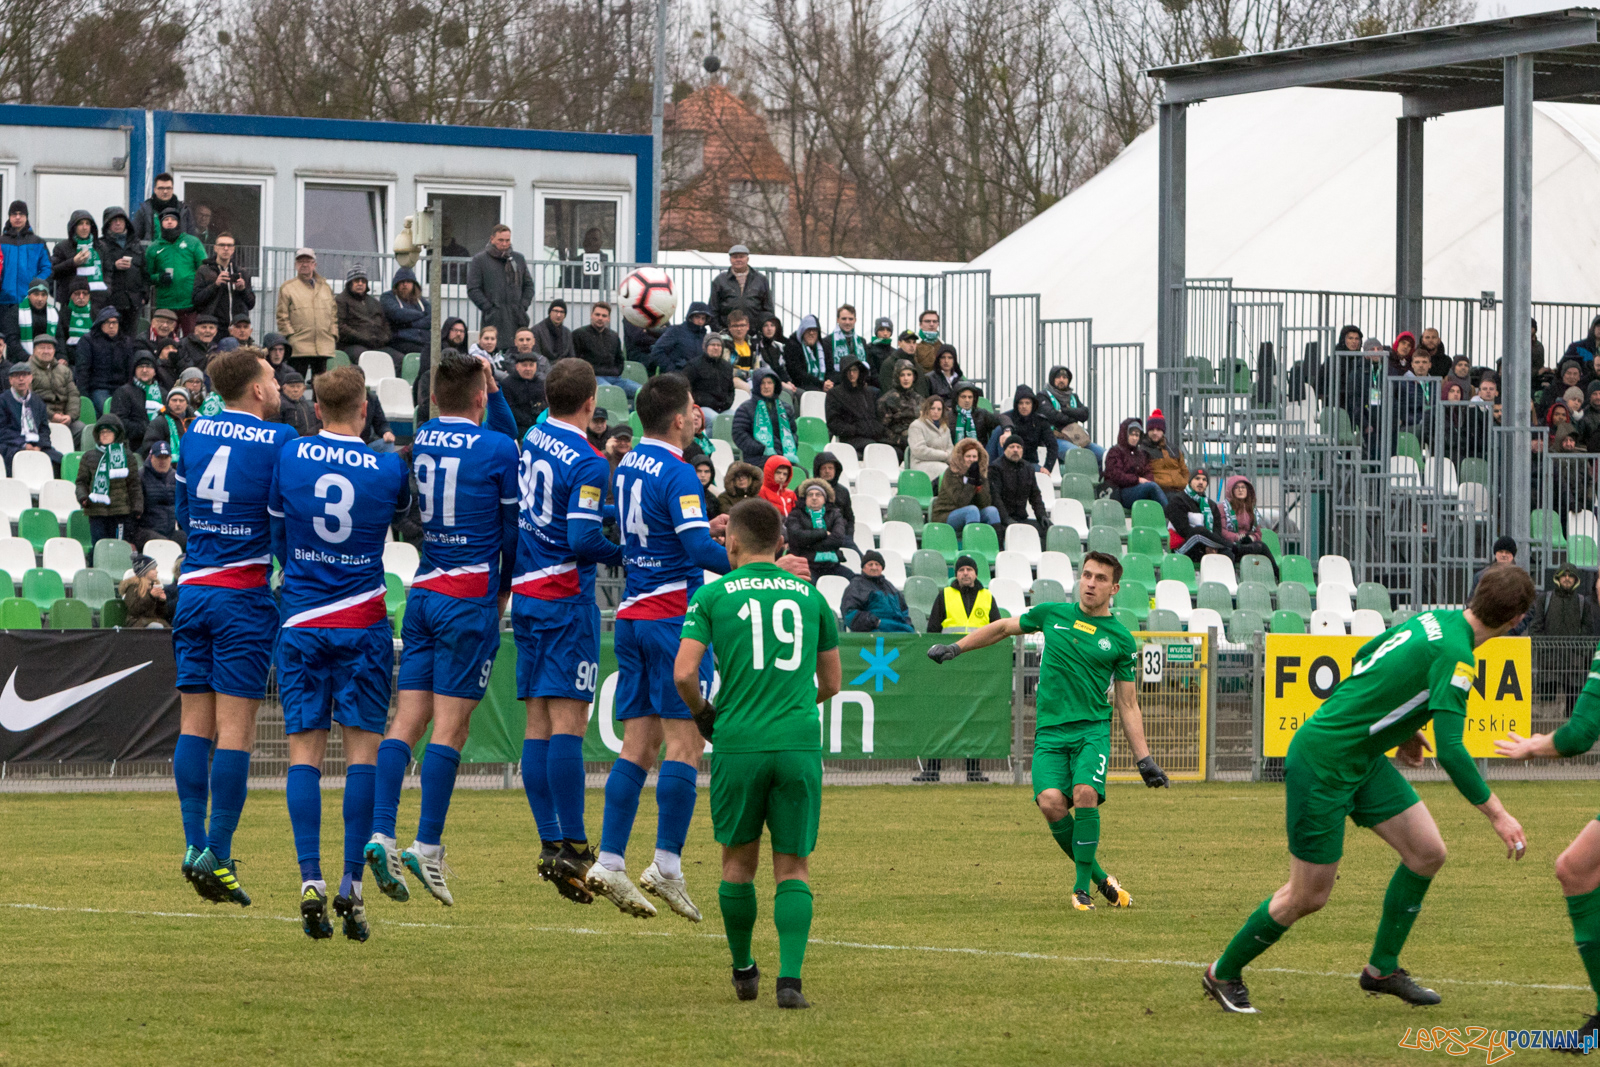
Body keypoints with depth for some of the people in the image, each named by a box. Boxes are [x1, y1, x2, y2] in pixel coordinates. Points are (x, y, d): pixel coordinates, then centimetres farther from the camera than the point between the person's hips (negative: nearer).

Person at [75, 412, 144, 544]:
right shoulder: (89, 457, 11)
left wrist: (137, 507, 0)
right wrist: (82, 496, -8)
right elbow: (81, 482, 12)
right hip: (96, 511, 1)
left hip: (121, 513, -1)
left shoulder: (127, 456, 8)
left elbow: (134, 483, 8)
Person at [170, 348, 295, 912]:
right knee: (236, 729, -5)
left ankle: (195, 844, 0)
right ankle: (217, 855, -9)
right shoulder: (278, 441, -7)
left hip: (193, 589, 5)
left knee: (194, 724, 7)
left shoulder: (195, 435, 10)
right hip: (245, 595, -5)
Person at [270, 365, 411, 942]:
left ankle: (310, 879, -10)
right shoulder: (387, 468, -4)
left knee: (304, 750, 2)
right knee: (363, 750, 0)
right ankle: (352, 886, -6)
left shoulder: (290, 457, 0)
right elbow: (404, 510, 18)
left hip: (302, 622, 1)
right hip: (364, 623, -1)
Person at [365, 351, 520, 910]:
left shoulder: (419, 442, 8)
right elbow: (513, 527, 3)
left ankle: (381, 834, -8)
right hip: (471, 599, -5)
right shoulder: (496, 449, -7)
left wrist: (493, 388, 18)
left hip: (423, 592, 5)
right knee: (450, 726, -5)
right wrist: (504, 587, 17)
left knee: (406, 720, 3)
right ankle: (427, 847, -9)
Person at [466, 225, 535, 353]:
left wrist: (523, 306, 5)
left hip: (517, 318, 4)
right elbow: (473, 290, 0)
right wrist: (489, 309, -9)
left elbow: (529, 285, 21)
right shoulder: (479, 260, 5)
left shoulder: (518, 259, 18)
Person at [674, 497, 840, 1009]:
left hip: (738, 742, -1)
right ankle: (789, 978, -10)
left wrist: (703, 713, 13)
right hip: (799, 743, 1)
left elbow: (684, 672, -5)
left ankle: (743, 970, 27)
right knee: (793, 867, 5)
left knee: (738, 860, 15)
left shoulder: (712, 595, 2)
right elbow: (831, 682, 18)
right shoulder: (810, 596, 11)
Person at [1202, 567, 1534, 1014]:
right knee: (1309, 896, 1)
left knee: (1428, 851, 7)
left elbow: (1364, 658, 18)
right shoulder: (1454, 656, -24)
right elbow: (1450, 750, -27)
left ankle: (1382, 969, 20)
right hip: (1322, 763, -10)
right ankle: (1223, 973, 21)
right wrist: (1496, 813, -22)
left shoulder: (1433, 620, 4)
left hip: (1364, 759, 10)